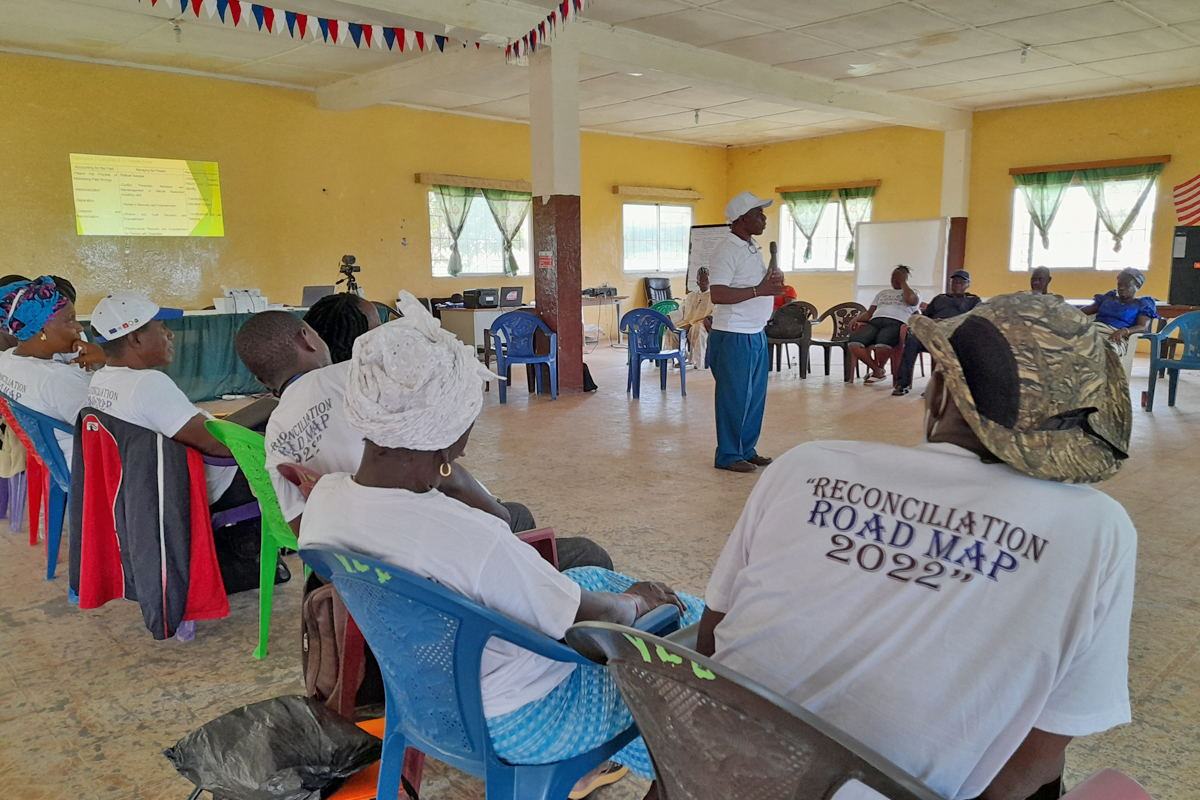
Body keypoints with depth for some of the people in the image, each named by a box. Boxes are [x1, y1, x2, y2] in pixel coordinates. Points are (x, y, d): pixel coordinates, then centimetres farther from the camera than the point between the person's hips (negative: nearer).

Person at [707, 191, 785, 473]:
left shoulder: (753, 249, 14)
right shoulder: (727, 251, -15)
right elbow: (718, 294, -25)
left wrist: (773, 282, 0)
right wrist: (759, 290, -23)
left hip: (756, 334, 9)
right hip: (734, 336, -9)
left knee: (756, 396, 13)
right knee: (734, 397, -1)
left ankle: (747, 450, 24)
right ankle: (728, 456, 11)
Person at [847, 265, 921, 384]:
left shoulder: (914, 292, 23)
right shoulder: (883, 293, 36)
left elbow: (911, 300, -3)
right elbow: (869, 312, 27)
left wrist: (902, 282, 11)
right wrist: (856, 319, 6)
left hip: (896, 323, -4)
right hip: (875, 322, 4)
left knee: (882, 347, -38)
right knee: (854, 344, -28)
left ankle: (880, 369, -3)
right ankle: (877, 370, -8)